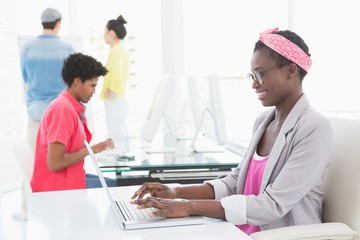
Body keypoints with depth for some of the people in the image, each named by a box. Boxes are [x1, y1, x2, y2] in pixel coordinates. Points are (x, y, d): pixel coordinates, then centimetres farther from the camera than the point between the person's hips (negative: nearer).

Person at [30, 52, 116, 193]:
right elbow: (54, 163, -23)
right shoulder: (63, 109, -19)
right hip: (57, 187, -8)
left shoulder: (74, 107, 8)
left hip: (68, 177, 8)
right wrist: (92, 150, -18)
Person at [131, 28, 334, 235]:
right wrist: (177, 192, -3)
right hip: (243, 232, 6)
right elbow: (237, 181, 9)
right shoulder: (264, 120, 8)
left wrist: (191, 206, -24)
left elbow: (273, 205, -21)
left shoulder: (315, 129, -16)